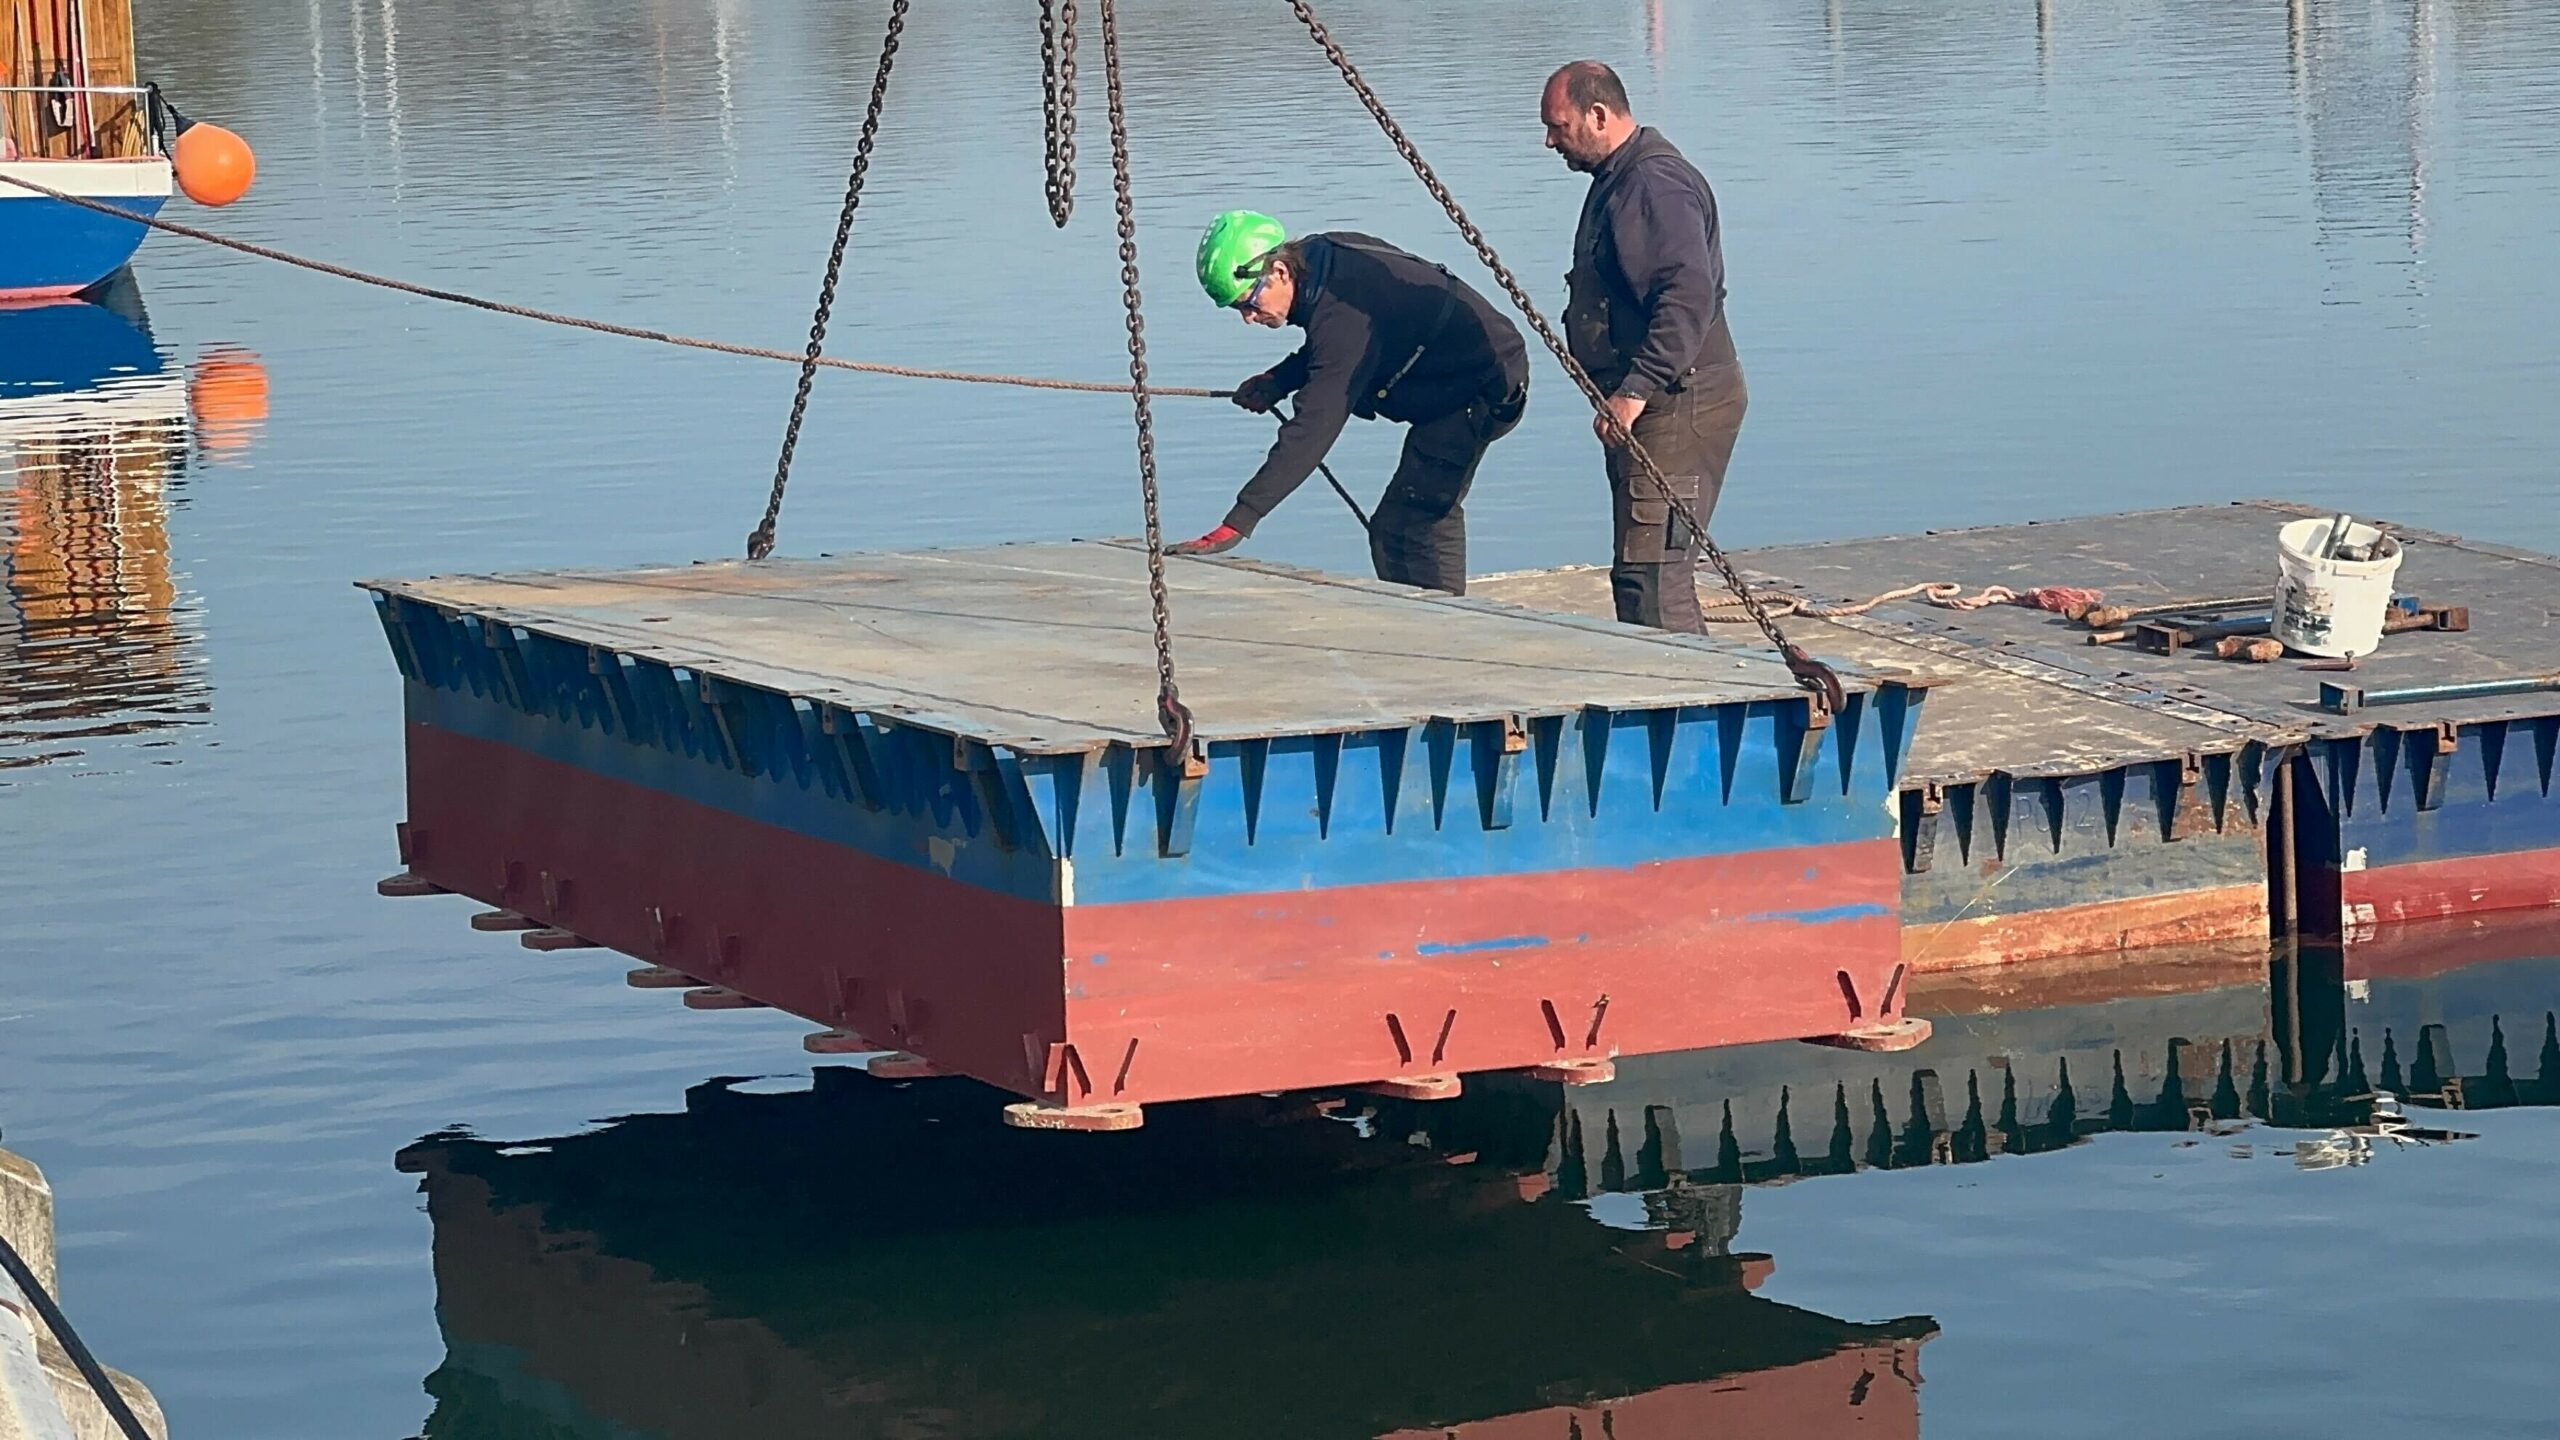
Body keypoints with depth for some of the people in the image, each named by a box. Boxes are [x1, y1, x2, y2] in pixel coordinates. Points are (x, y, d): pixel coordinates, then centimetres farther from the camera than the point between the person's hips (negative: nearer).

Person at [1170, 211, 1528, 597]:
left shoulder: (1343, 311, -32)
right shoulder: (1323, 257, -2)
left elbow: (1314, 428, -36)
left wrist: (1238, 523, -39)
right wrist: (1277, 381, 0)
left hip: (1482, 388, -11)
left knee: (1401, 530, -15)